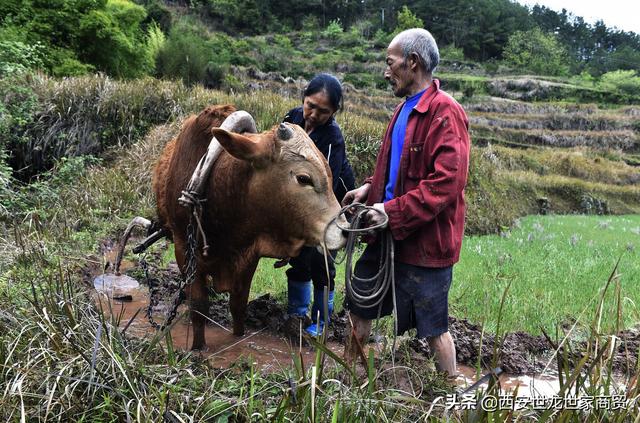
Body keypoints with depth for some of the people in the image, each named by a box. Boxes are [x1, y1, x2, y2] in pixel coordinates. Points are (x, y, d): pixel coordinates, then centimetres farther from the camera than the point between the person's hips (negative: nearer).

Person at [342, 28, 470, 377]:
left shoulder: (445, 113, -18)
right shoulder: (405, 109, 11)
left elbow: (445, 182, -25)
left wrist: (393, 212, -24)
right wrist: (370, 188, 5)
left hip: (425, 240, -9)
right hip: (389, 235, 9)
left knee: (433, 328, 7)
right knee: (358, 306, 19)